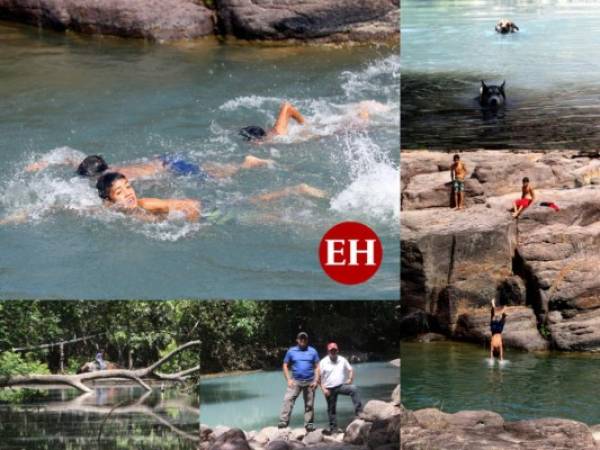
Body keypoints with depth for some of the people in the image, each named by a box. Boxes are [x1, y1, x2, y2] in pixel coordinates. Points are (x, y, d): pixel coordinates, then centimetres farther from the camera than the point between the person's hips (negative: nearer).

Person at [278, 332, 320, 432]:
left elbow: (317, 367, 6)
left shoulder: (313, 351, 6)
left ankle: (309, 424, 13)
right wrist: (289, 380, -5)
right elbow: (285, 366, 6)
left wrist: (316, 381, -4)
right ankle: (283, 422, -21)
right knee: (288, 400, -16)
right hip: (295, 381, -1)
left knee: (309, 404, 5)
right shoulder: (291, 351, 5)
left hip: (309, 382, 1)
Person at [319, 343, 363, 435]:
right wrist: (323, 389, -13)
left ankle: (359, 412, -29)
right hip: (329, 389, 0)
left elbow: (350, 370, 13)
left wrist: (350, 379, -6)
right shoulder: (323, 362, -2)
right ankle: (333, 428, 17)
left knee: (353, 389, -28)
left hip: (341, 386, 0)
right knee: (331, 409, 5)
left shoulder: (342, 360, 4)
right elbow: (319, 377, -4)